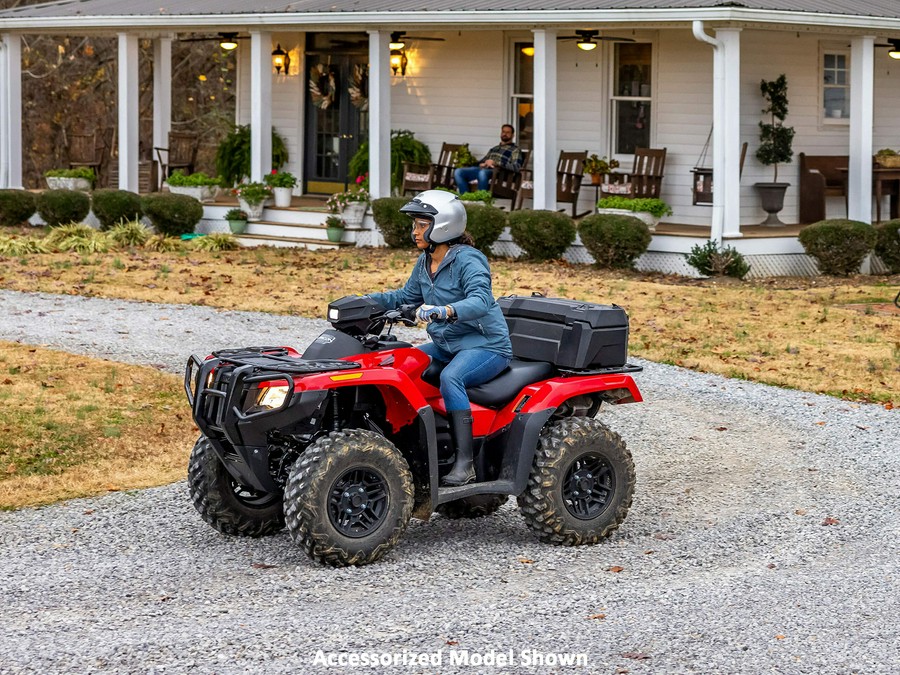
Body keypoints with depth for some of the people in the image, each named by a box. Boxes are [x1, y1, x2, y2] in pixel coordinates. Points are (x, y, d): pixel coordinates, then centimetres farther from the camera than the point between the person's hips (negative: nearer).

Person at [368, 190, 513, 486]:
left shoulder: (468, 260, -17)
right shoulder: (425, 262, 8)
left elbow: (480, 300, -34)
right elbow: (406, 296, 22)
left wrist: (445, 311, -51)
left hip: (486, 345, -9)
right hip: (447, 345, 9)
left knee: (450, 377, -35)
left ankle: (465, 464, -34)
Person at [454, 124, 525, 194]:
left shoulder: (515, 150, 8)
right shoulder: (494, 149, 31)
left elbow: (517, 167, -9)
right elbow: (481, 161, 32)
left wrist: (495, 163, -11)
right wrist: (481, 164, 5)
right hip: (482, 169, 7)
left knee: (483, 173, -43)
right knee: (458, 172, -17)